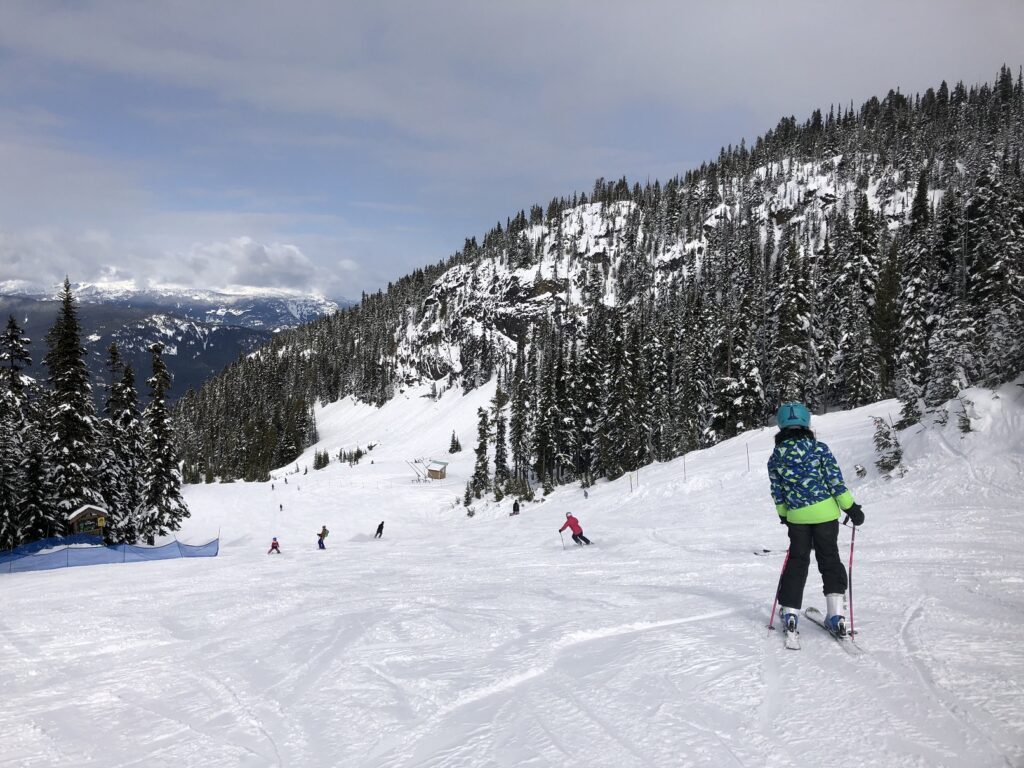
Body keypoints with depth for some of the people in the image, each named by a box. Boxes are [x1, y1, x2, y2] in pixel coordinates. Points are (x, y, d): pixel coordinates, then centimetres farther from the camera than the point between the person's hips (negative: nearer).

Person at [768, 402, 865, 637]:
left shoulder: (776, 457, 0)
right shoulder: (819, 448, -7)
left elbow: (777, 492, 6)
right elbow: (835, 480, -7)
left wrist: (783, 515, 21)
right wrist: (851, 507, 1)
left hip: (796, 516, 2)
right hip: (825, 512, -1)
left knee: (797, 561, 13)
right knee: (830, 559, 8)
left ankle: (789, 611, 12)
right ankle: (836, 613, 2)